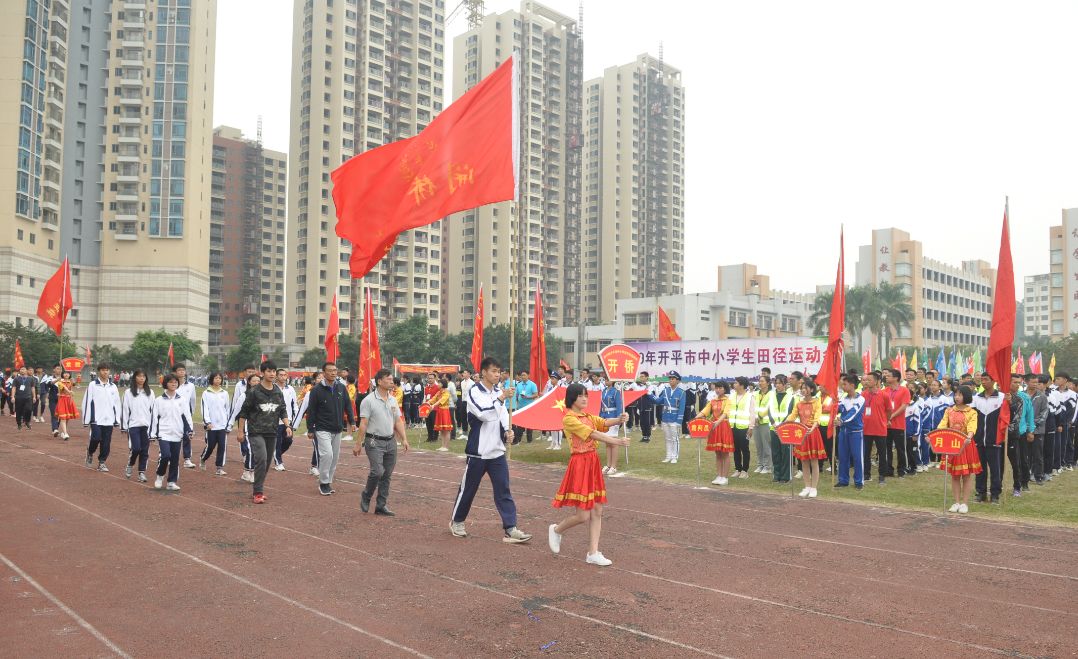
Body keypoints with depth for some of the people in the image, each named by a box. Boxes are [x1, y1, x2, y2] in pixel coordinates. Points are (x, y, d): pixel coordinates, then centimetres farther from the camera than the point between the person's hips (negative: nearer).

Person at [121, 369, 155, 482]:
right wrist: (124, 426, -2)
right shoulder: (129, 392, 1)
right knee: (136, 448, -9)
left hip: (146, 425, 3)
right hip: (134, 425, -2)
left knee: (145, 450, 2)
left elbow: (153, 410, 9)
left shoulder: (150, 393, 8)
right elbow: (125, 409, 1)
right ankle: (130, 465, 18)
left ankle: (142, 472, 11)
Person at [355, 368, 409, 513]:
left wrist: (404, 439, 6)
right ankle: (366, 496, 9)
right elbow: (363, 424, -11)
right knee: (377, 471, -17)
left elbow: (398, 421, 14)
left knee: (387, 475, 7)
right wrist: (358, 444, -13)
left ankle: (381, 506, 17)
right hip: (374, 442, -6)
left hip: (391, 441, 6)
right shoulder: (369, 401, -9)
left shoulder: (393, 400, 10)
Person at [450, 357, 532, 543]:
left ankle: (510, 529, -1)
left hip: (497, 451, 5)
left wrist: (507, 431, -4)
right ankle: (456, 521, 28)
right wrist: (500, 399, -24)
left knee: (503, 490, 0)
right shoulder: (474, 391, -9)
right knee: (468, 489, 8)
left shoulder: (498, 393, 11)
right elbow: (483, 414, -23)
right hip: (478, 451, -5)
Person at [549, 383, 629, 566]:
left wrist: (619, 420, -24)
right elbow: (592, 434, -21)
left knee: (597, 511, 6)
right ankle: (556, 530, 22)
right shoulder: (569, 419, -11)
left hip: (593, 463, 8)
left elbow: (605, 423, -3)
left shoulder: (588, 416, 14)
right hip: (580, 464, -8)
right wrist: (617, 441, -29)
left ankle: (593, 553, 12)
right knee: (583, 515, -5)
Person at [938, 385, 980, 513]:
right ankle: (957, 502, 14)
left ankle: (965, 503, 9)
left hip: (966, 445, -3)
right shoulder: (949, 411, 7)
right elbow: (942, 425, -5)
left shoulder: (972, 412, -3)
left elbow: (972, 426, -20)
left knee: (966, 475, 2)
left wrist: (969, 437, -41)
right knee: (954, 475, 7)